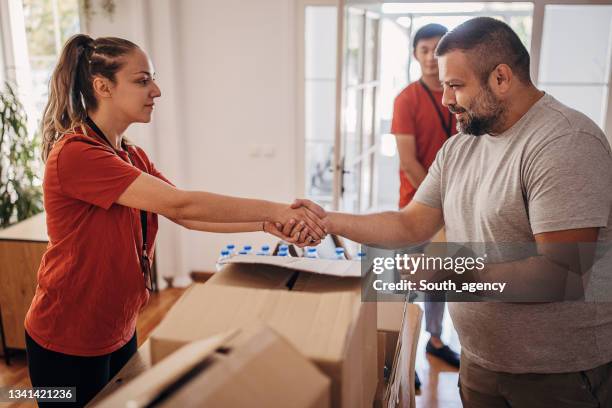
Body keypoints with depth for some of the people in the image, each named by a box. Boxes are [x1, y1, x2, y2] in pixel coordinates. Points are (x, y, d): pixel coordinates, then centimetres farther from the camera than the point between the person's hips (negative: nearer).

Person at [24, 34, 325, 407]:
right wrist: (274, 209, -28)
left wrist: (267, 224, -13)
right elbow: (180, 205, -31)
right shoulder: (75, 153, -24)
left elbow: (189, 217, -3)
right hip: (68, 345, -7)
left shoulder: (132, 156, 4)